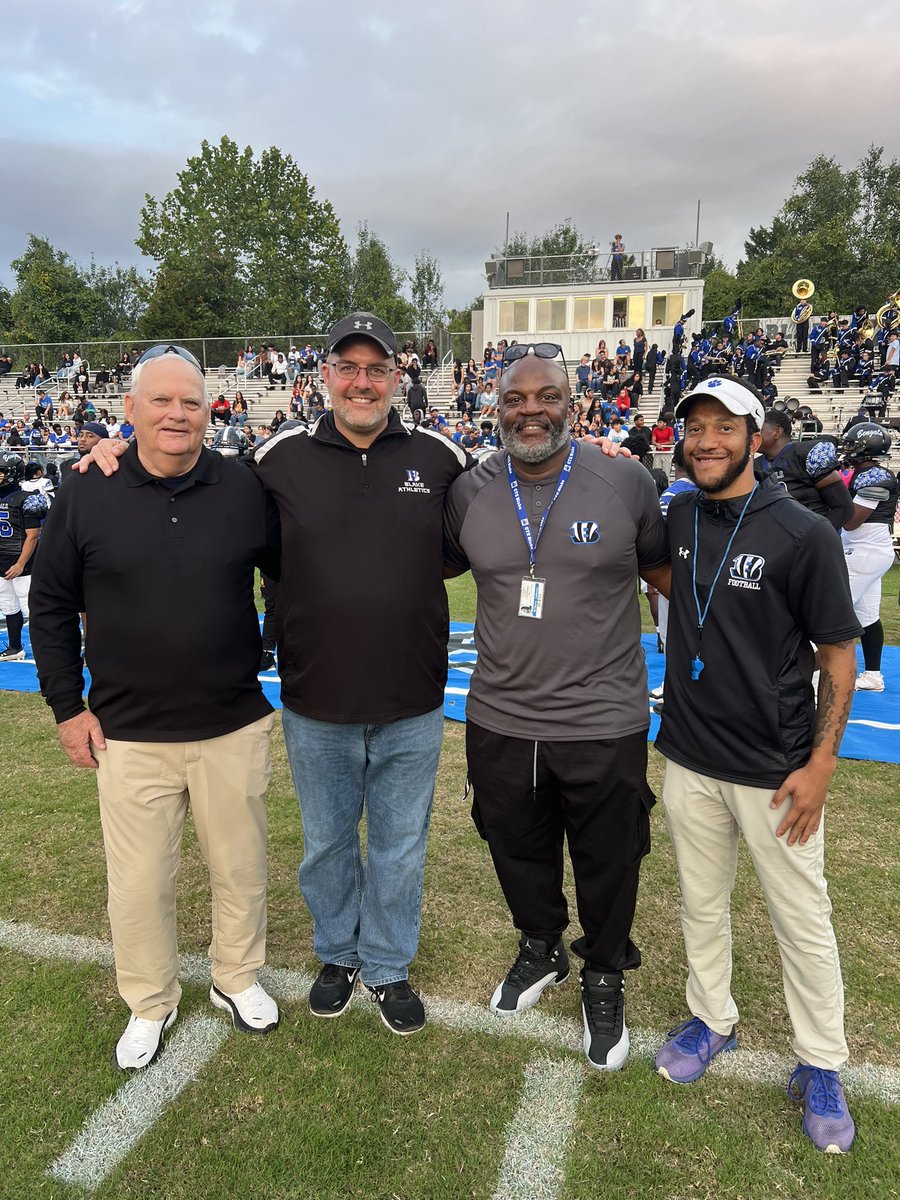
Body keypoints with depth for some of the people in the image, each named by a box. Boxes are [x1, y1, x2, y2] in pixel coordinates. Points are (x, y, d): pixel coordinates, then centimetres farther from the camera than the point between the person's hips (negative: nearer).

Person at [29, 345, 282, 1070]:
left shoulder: (245, 489, -4)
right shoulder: (86, 495, -4)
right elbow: (52, 605, 4)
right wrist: (67, 705, 2)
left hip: (235, 726, 1)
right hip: (128, 734, 0)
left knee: (241, 867, 16)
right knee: (139, 881, 11)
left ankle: (239, 977, 41)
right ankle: (150, 1004, 36)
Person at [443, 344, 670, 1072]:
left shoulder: (626, 484, -9)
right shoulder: (471, 492, -1)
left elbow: (668, 576, 2)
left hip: (604, 722, -2)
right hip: (499, 720, 3)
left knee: (607, 863, 16)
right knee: (518, 851, 23)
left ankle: (605, 980, 44)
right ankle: (541, 951, 52)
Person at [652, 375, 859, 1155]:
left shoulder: (803, 534, -14)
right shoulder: (676, 516, 0)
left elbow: (838, 653, -9)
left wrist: (821, 763, -13)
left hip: (775, 769, -4)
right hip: (691, 759, 4)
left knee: (802, 920, 11)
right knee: (701, 902, 20)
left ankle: (821, 1066, 33)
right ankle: (712, 1020, 43)